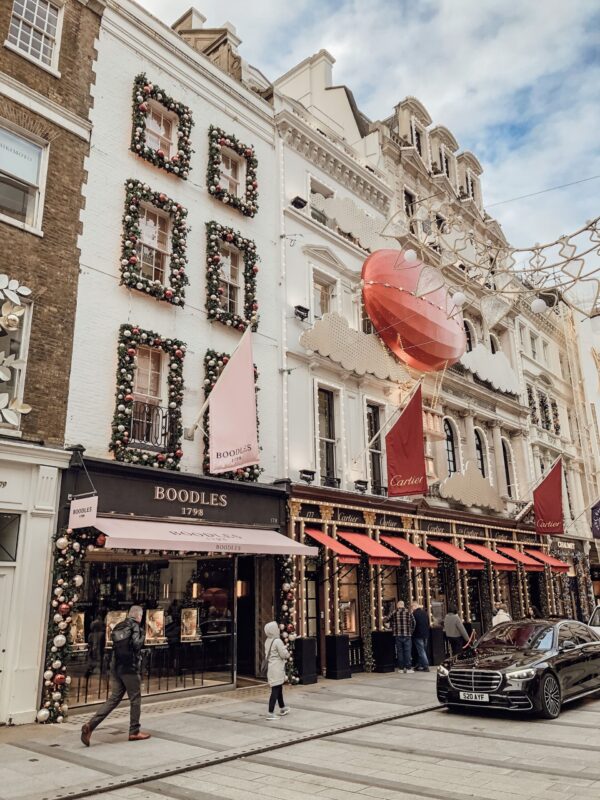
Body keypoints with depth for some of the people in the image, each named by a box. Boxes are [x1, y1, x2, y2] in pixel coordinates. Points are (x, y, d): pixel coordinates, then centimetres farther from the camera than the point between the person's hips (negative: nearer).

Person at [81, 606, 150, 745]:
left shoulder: (118, 627, 13)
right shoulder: (134, 625, -9)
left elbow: (115, 646, 19)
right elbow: (137, 645, -19)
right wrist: (142, 635, -2)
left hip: (116, 667, 7)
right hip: (130, 668, -7)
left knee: (113, 699, 9)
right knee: (135, 699, 6)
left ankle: (90, 725, -4)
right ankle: (134, 732, 13)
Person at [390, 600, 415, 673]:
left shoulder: (394, 613, -1)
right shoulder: (408, 612, -4)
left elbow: (391, 623, 4)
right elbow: (413, 623, -2)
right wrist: (411, 631, 9)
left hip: (397, 635, 1)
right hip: (407, 635, -1)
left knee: (399, 651, 9)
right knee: (407, 651, 4)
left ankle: (401, 668, 12)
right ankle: (408, 668, 2)